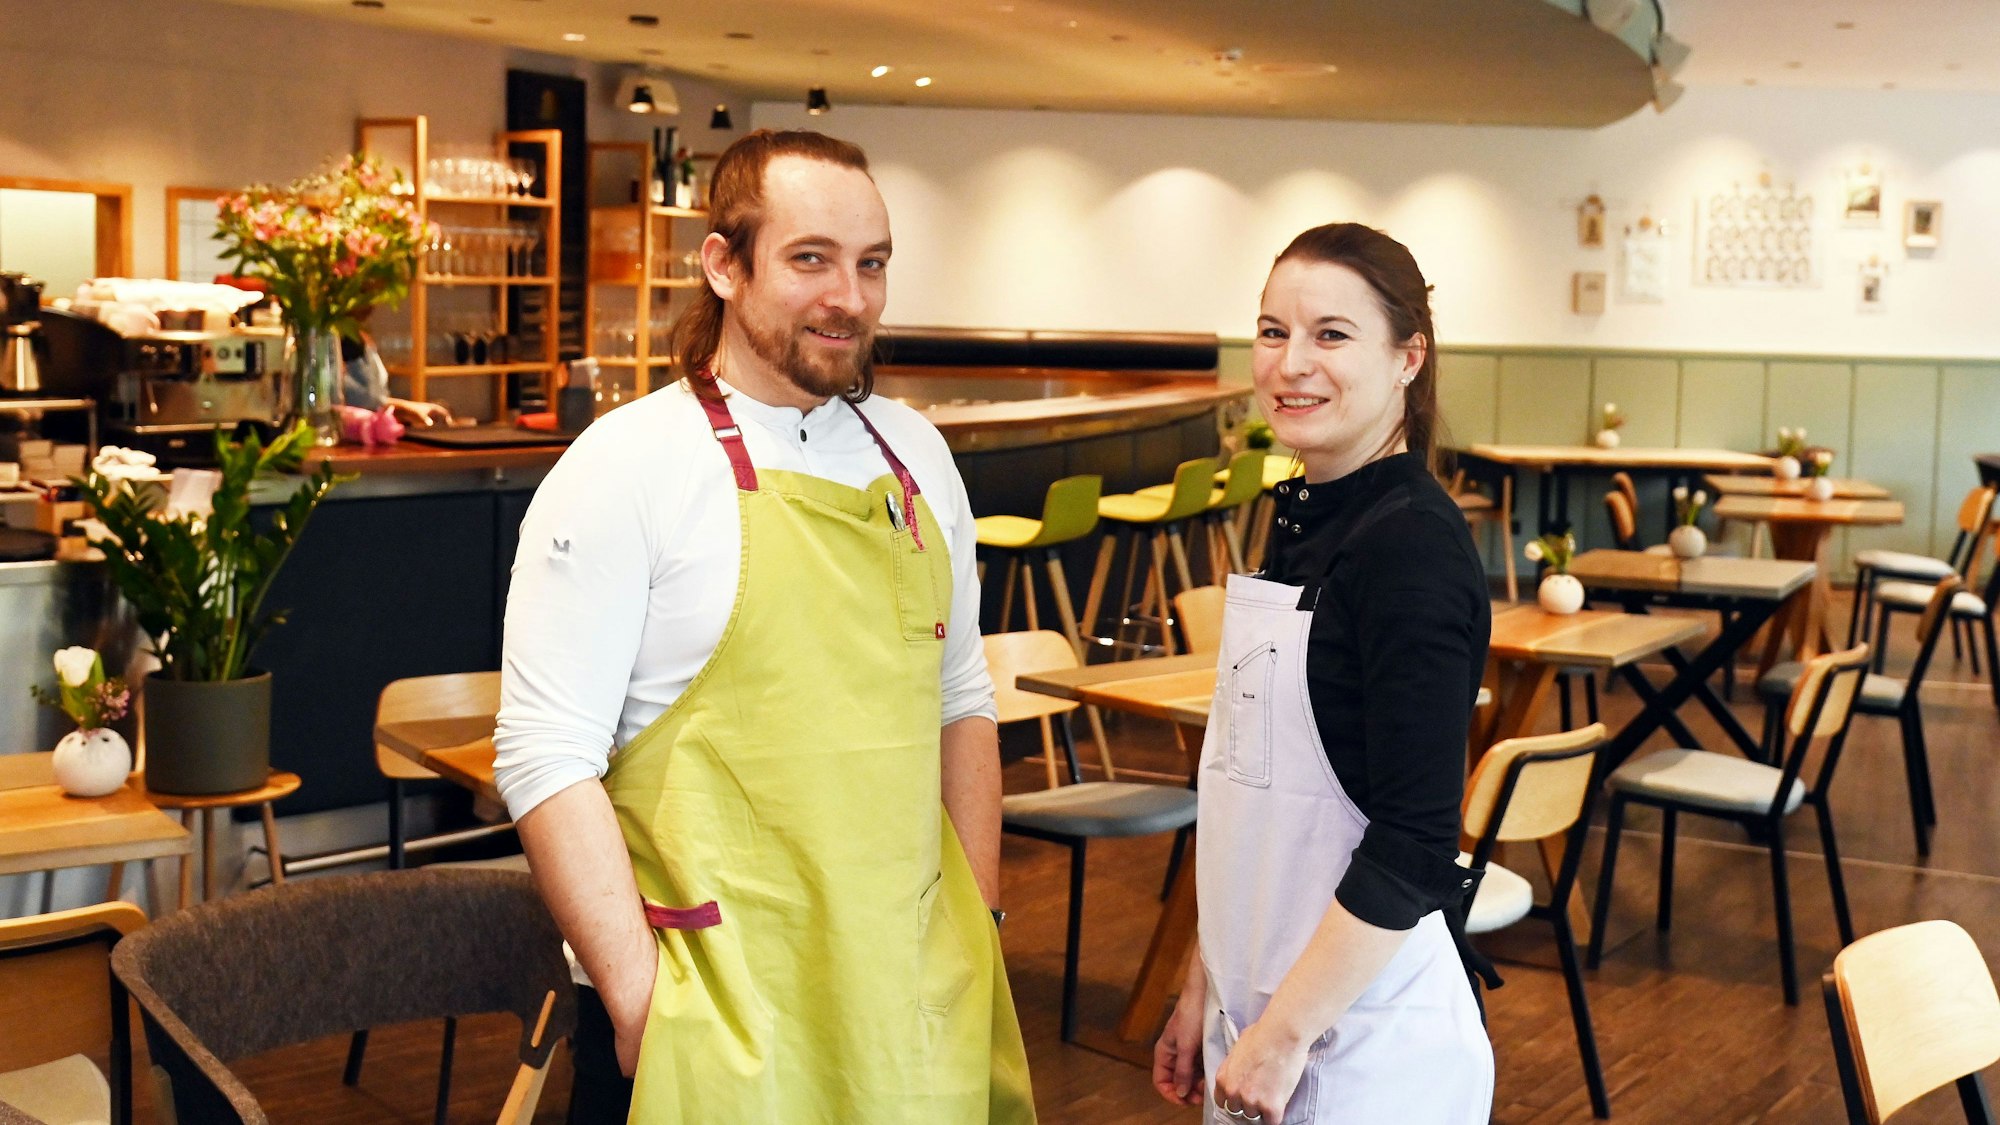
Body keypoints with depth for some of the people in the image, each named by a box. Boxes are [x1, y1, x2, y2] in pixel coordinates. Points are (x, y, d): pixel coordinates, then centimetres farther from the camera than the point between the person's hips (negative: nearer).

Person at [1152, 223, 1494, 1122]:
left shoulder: (1413, 544, -18)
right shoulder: (1297, 515, 6)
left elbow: (1414, 846, -20)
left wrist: (1284, 1034, -17)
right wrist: (1204, 986, 12)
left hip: (1362, 1045, -7)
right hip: (1263, 1010, 7)